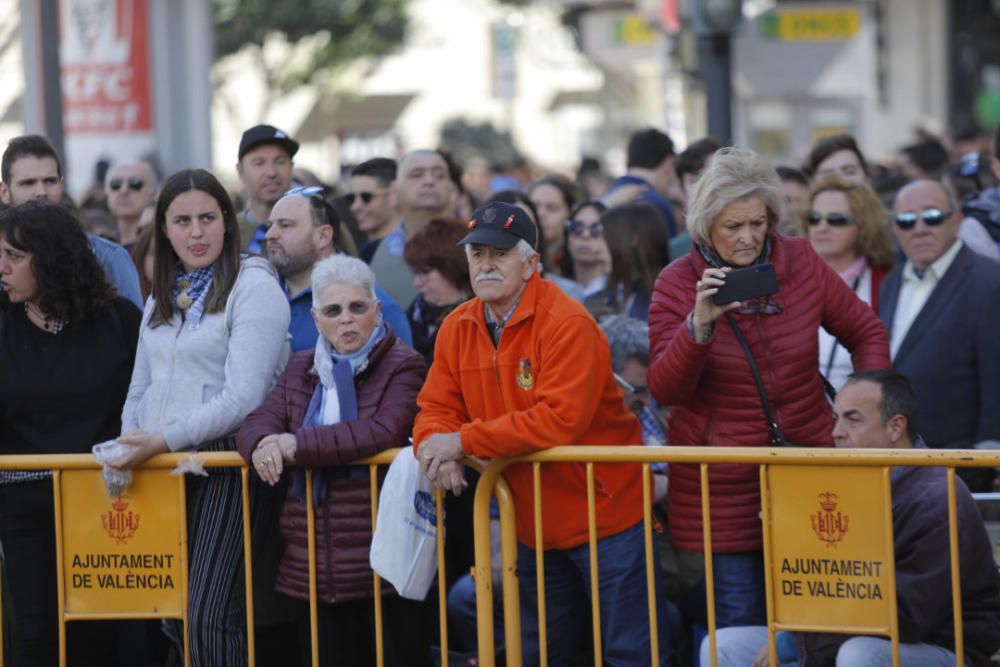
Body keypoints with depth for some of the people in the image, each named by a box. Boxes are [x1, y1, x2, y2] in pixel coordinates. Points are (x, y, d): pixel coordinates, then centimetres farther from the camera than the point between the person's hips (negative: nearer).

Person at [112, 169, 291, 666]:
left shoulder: (252, 288, -6)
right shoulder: (163, 297, 18)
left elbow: (243, 397, -14)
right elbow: (140, 388, 23)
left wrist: (164, 440, -17)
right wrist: (130, 445, 4)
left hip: (227, 461, -7)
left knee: (209, 617, -16)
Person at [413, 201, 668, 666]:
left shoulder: (568, 324, -20)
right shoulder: (458, 328, 2)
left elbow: (561, 419, -30)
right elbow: (436, 409, 4)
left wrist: (463, 441, -27)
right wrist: (437, 447, -21)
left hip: (606, 518, -7)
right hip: (534, 527, 7)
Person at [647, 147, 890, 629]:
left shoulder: (801, 263, 2)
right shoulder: (677, 284, -5)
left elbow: (865, 332, 13)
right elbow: (664, 390, -13)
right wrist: (699, 324, -28)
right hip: (721, 486, -2)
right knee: (738, 629, -3)